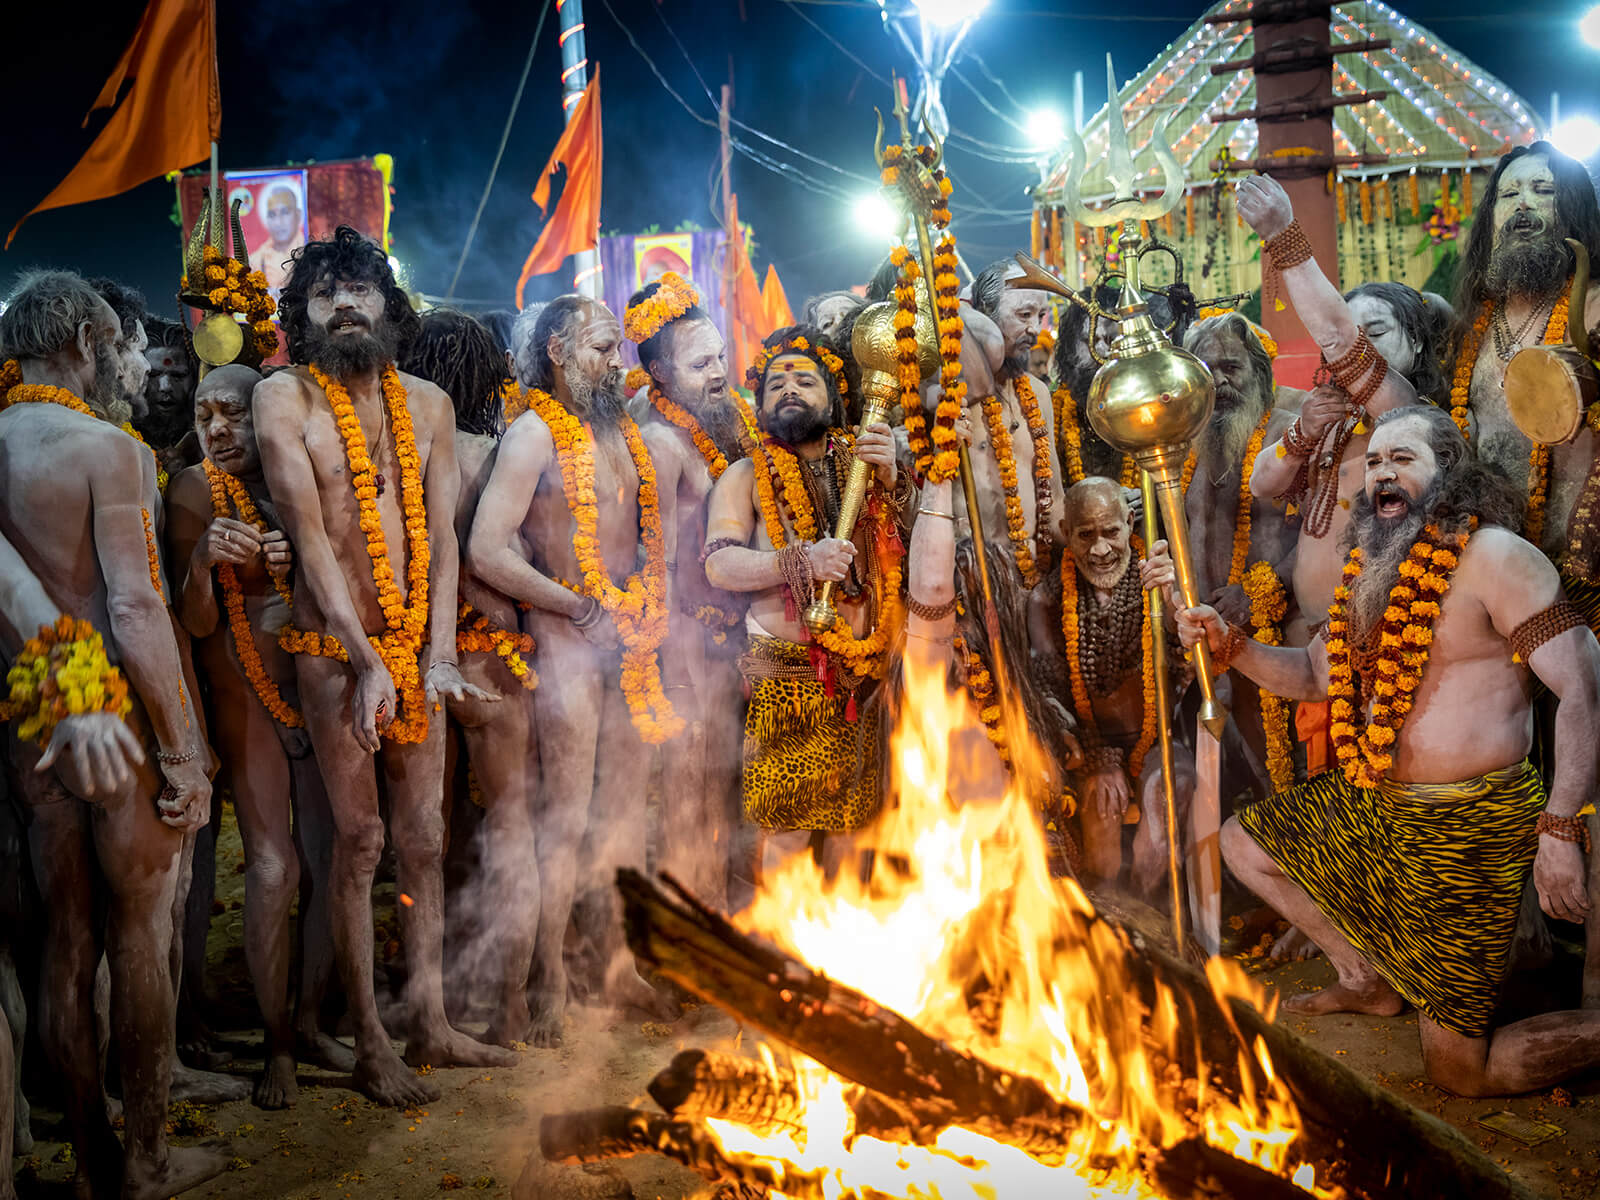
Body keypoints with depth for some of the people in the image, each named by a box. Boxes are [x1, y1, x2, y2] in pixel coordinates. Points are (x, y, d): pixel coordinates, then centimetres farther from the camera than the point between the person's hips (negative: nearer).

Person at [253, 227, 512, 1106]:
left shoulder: (427, 405, 9)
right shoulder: (284, 399, -4)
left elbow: (442, 533, 5)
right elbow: (310, 537, -11)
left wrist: (439, 655, -7)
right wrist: (369, 663, -17)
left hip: (417, 646, 4)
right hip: (335, 648, -4)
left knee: (424, 837, 9)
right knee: (358, 840, -1)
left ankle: (429, 1023, 21)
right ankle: (369, 1045, 9)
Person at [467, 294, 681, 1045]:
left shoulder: (625, 432, 13)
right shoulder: (535, 434, -8)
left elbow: (658, 515, 28)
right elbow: (486, 551, -17)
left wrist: (652, 604, 12)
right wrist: (576, 607, -11)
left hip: (630, 640, 7)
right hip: (568, 640, -7)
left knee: (625, 808, 12)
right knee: (567, 817, -5)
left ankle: (620, 963, 24)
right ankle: (546, 988, 5)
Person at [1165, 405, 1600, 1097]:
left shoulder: (1491, 555, -15)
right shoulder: (1374, 568, 11)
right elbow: (1315, 674, 19)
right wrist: (1228, 644, 0)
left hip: (1466, 826, -8)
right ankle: (1372, 980, 27)